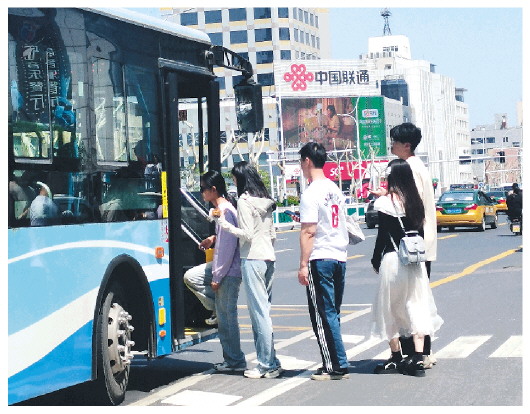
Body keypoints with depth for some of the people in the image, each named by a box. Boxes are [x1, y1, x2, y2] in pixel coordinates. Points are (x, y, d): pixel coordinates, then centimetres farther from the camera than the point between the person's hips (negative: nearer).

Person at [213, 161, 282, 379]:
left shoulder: (244, 200, -9)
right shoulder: (265, 201, 16)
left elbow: (247, 234, -15)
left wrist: (226, 225, -5)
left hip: (252, 259, -8)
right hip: (269, 257, 8)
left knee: (259, 312, -6)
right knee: (264, 311, 10)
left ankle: (267, 365, -5)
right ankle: (271, 363, 10)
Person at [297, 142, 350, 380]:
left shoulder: (311, 193, -12)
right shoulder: (335, 190, 14)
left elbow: (308, 232, -16)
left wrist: (303, 265, -15)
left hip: (320, 259, -8)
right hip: (340, 257, 8)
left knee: (323, 314, -3)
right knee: (332, 313, 13)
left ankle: (337, 367, -3)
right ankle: (336, 364, 15)